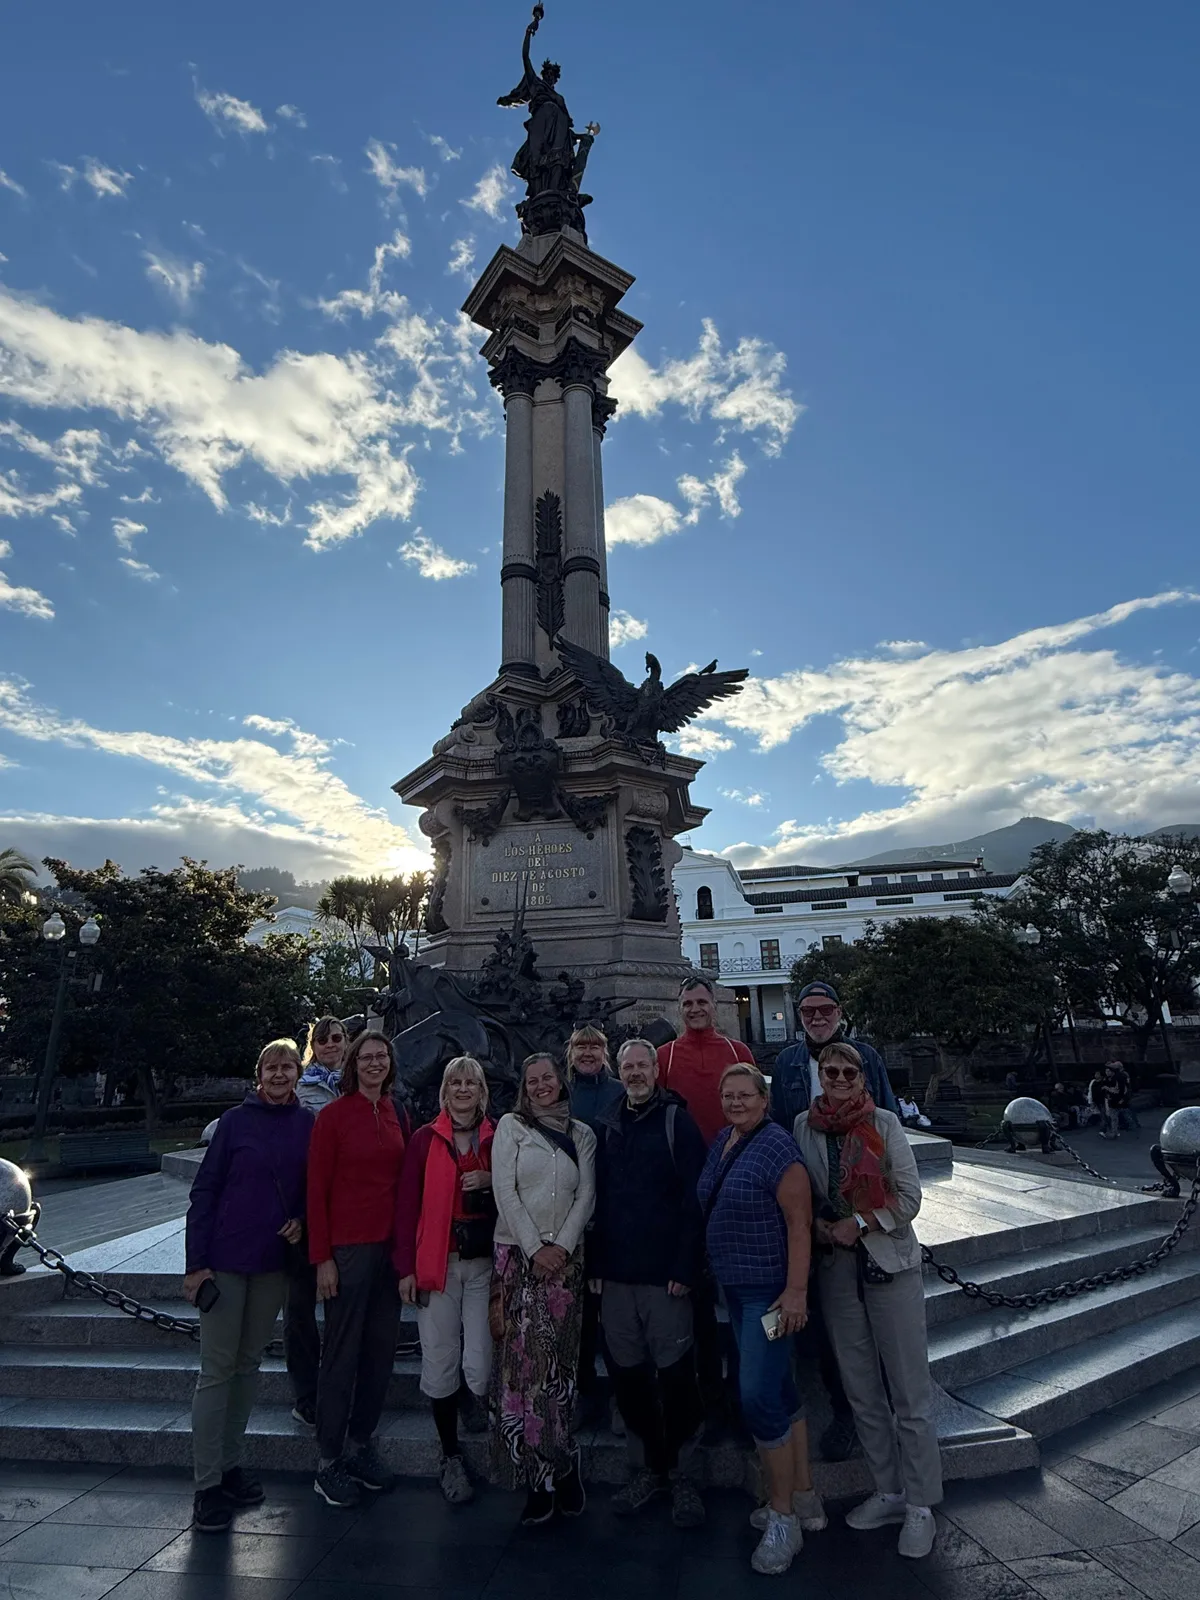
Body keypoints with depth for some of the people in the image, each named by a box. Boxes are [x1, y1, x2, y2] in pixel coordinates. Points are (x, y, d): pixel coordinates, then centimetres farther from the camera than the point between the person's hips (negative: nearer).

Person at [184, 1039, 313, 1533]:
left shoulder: (307, 1124, 0)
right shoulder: (236, 1120, -8)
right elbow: (204, 1190, -6)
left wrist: (301, 1220, -9)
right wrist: (196, 1262, -10)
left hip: (274, 1261, 4)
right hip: (226, 1259, -3)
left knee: (248, 1364, 15)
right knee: (217, 1371, 1)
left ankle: (229, 1464, 30)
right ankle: (207, 1485, 12)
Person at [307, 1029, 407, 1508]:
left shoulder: (395, 1116, 6)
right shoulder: (333, 1115, -9)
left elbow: (402, 1181, 11)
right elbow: (316, 1190, -9)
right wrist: (321, 1257, -11)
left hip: (390, 1245, 6)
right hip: (347, 1247, -5)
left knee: (380, 1350, 14)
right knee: (342, 1353, 5)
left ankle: (360, 1445, 31)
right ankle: (328, 1463, 21)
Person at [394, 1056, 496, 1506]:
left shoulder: (498, 1139, 5)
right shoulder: (425, 1139, 0)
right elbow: (407, 1204, 0)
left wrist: (494, 1182, -9)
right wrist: (405, 1267, -4)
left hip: (484, 1262, 1)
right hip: (437, 1262, -1)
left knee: (480, 1364, -5)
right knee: (439, 1363, 3)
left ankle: (482, 1401, 31)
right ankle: (450, 1455, 25)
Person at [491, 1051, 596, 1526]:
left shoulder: (582, 1135, 10)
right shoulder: (510, 1127, 3)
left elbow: (586, 1196, 5)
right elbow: (504, 1191, -3)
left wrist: (562, 1245, -8)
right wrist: (535, 1247, -9)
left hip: (566, 1256, 2)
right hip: (518, 1252, -2)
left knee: (560, 1359, 2)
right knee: (524, 1358, -5)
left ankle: (555, 1468, 15)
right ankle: (541, 1475, 6)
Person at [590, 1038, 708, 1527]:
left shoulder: (678, 1121, -6)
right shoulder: (606, 1127, 9)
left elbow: (694, 1199, -10)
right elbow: (596, 1199, 12)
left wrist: (685, 1267, -14)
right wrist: (596, 1264, 7)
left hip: (666, 1275, -4)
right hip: (615, 1276, 5)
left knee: (674, 1372, 2)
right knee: (627, 1374, 11)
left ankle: (675, 1466, 23)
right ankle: (653, 1465, 29)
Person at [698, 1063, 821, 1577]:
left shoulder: (777, 1147, -19)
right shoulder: (721, 1142, 5)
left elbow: (799, 1221, -20)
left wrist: (796, 1290, -23)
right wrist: (717, 1273, 16)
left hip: (770, 1288, -8)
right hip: (734, 1285, 8)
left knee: (758, 1395, -7)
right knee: (780, 1390, 18)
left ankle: (782, 1517, 11)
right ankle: (805, 1498, 33)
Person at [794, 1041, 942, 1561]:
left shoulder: (885, 1123, -7)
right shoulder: (803, 1126, 1)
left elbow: (909, 1196, -8)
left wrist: (860, 1223, -14)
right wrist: (819, 1227, -9)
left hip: (890, 1262, -3)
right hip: (835, 1266, 3)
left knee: (910, 1390, 3)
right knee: (860, 1387, 14)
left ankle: (920, 1506, 18)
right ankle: (887, 1492, 31)